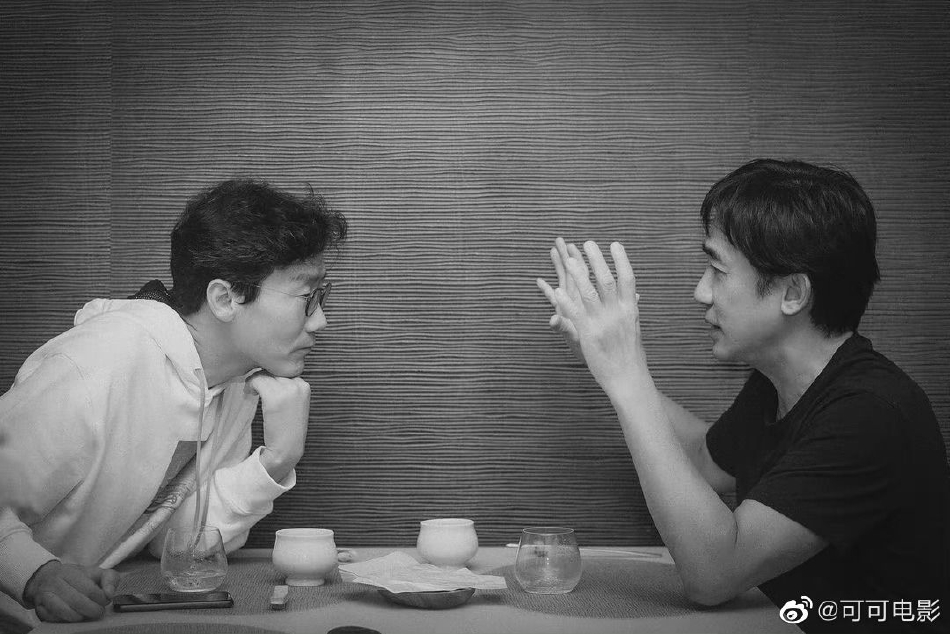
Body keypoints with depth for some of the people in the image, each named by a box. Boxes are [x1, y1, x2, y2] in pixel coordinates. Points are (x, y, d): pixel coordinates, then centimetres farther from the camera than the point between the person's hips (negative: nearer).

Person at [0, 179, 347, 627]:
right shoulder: (94, 372, -26)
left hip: (106, 605, 5)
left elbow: (173, 539, -2)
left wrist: (275, 460, -14)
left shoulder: (244, 381, -2)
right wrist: (38, 573, -38)